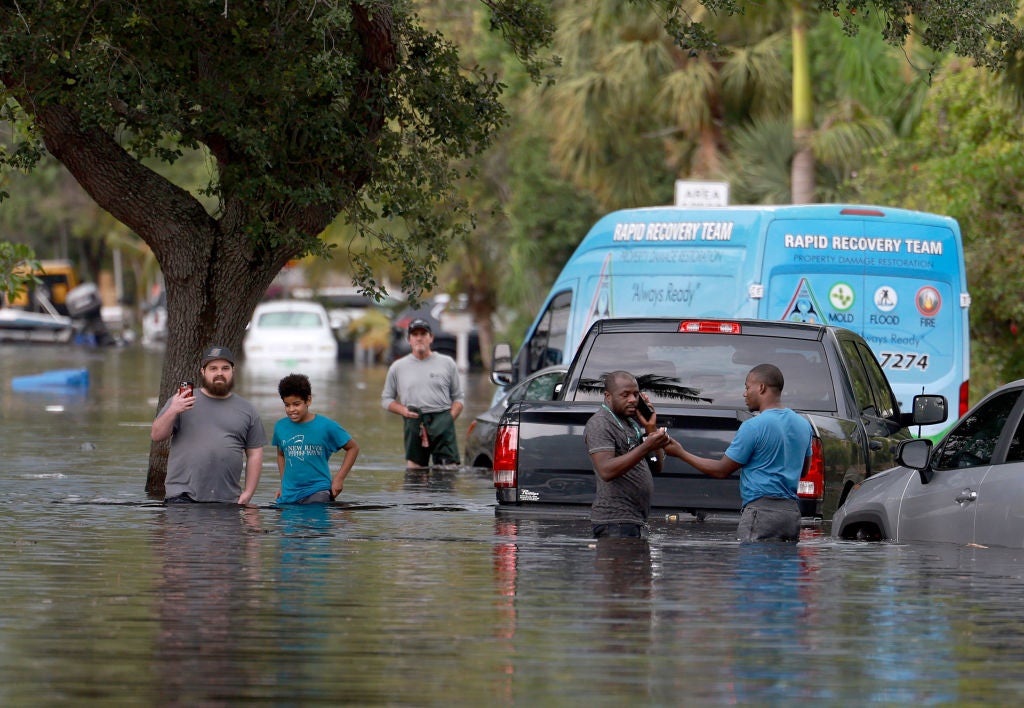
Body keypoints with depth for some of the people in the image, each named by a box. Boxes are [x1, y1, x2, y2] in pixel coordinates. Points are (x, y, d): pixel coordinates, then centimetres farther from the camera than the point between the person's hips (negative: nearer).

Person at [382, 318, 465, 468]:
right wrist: (403, 410, -3)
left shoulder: (447, 363, 12)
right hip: (414, 422, 1)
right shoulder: (398, 367, 14)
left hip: (442, 422, -1)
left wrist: (450, 417, -6)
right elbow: (386, 399, 17)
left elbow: (458, 398, 13)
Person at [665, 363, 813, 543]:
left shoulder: (753, 427, -11)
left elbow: (722, 470, -3)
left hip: (762, 510, -8)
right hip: (792, 512, 8)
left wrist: (680, 453, 6)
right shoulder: (803, 425, 12)